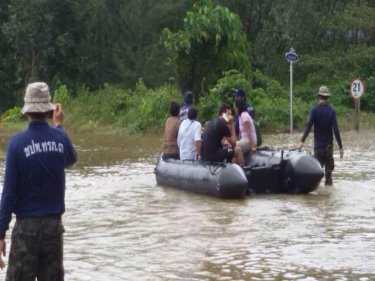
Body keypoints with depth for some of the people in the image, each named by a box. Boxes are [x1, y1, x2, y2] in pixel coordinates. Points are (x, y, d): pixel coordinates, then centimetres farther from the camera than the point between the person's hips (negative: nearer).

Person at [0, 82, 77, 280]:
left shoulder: (17, 143, -10)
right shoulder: (60, 138, -3)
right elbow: (71, 159, 22)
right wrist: (59, 125, 33)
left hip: (26, 226, -3)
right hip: (54, 225, 3)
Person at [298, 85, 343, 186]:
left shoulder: (315, 110, -5)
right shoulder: (331, 111, -1)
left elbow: (308, 126, -17)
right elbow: (336, 130, -6)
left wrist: (302, 141, -23)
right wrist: (340, 147, -4)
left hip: (318, 145, -1)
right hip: (329, 145, 1)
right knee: (329, 169, 7)